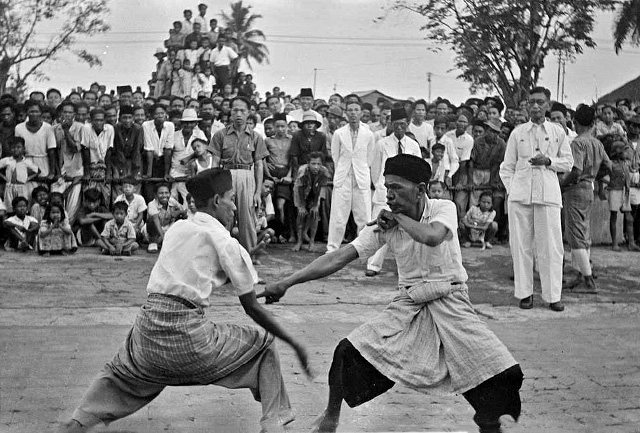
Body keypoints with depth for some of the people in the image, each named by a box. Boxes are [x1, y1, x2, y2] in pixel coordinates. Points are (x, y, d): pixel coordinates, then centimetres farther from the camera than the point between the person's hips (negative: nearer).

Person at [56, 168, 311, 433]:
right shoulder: (227, 244, -1)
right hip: (187, 332, -5)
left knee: (120, 372, 33)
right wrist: (295, 344, 8)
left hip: (148, 328, 5)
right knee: (264, 344, 13)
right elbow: (252, 308, 1)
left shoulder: (177, 229, 14)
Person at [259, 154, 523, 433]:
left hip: (450, 304, -2)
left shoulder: (444, 209, -11)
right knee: (348, 352, -13)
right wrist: (287, 283, -17)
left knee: (504, 375, -16)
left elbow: (432, 237, -35)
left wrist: (399, 217, -19)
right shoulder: (384, 224, -5)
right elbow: (339, 258, -10)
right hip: (408, 306, 2)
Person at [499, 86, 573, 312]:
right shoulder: (518, 132, 10)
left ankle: (553, 295, 3)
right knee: (521, 244, 2)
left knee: (550, 245, -3)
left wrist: (548, 161, -6)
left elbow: (568, 162, 12)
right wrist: (510, 188, 1)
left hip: (548, 194, -1)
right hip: (519, 194, 1)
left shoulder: (558, 132, 9)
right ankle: (524, 293, 9)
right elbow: (507, 166, 13)